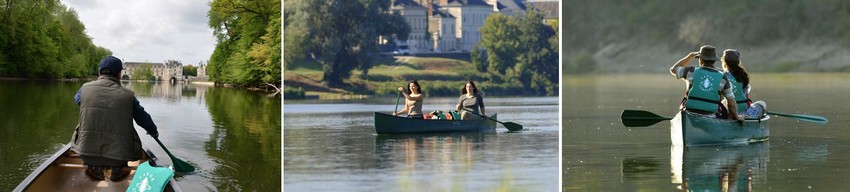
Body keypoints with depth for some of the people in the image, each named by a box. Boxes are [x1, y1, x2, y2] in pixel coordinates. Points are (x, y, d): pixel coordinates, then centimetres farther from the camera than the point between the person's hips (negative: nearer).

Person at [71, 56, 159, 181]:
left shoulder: (85, 88, 1)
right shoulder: (127, 95, -3)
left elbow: (77, 98, 26)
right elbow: (143, 118, 9)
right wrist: (154, 132, 29)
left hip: (87, 154, 1)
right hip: (118, 156, -1)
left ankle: (95, 168, 22)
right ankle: (117, 170, 19)